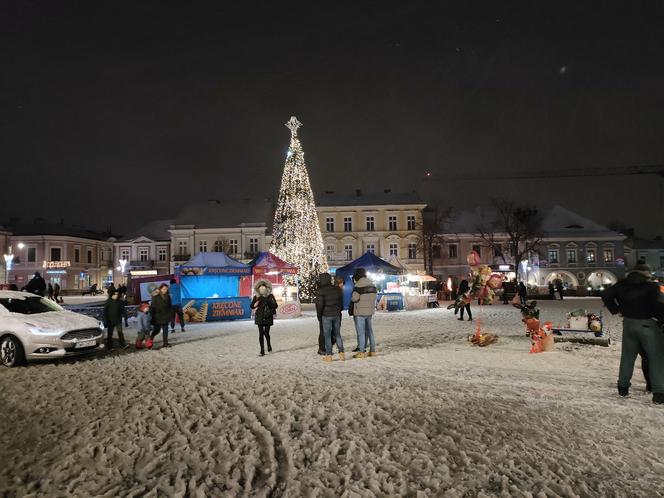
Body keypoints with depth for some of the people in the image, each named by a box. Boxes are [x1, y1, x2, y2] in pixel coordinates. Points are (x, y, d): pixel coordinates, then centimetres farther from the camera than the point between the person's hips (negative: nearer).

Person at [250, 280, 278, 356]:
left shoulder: (270, 296, 1)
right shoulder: (256, 297, 3)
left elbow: (275, 306, -3)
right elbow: (252, 306, 4)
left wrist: (268, 301, -17)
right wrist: (257, 302, -14)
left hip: (268, 317, 0)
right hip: (260, 317, 0)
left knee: (266, 333, 0)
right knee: (261, 333, -5)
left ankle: (269, 346, 29)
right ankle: (262, 350, 3)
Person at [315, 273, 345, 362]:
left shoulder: (321, 291, -14)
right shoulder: (337, 289, 4)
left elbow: (319, 304, -15)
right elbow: (341, 301, 11)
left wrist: (319, 314, 0)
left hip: (326, 315, -5)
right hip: (336, 315, 5)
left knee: (327, 336, 2)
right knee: (337, 334, 14)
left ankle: (328, 356, 5)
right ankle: (341, 353, 14)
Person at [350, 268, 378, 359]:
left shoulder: (359, 284, -14)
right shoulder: (371, 284, 11)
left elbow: (355, 298, -19)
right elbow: (374, 297, 12)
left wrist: (351, 298, 1)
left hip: (360, 311, -7)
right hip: (370, 311, 7)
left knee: (361, 332, -1)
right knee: (369, 331, 15)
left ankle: (362, 352, 1)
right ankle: (372, 350, 18)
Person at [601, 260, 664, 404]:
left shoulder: (622, 285, 4)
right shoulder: (651, 286, -11)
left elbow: (606, 295, 4)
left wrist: (615, 309, 8)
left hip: (629, 323, 5)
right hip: (648, 324, -5)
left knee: (627, 356, 15)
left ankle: (623, 387, 21)